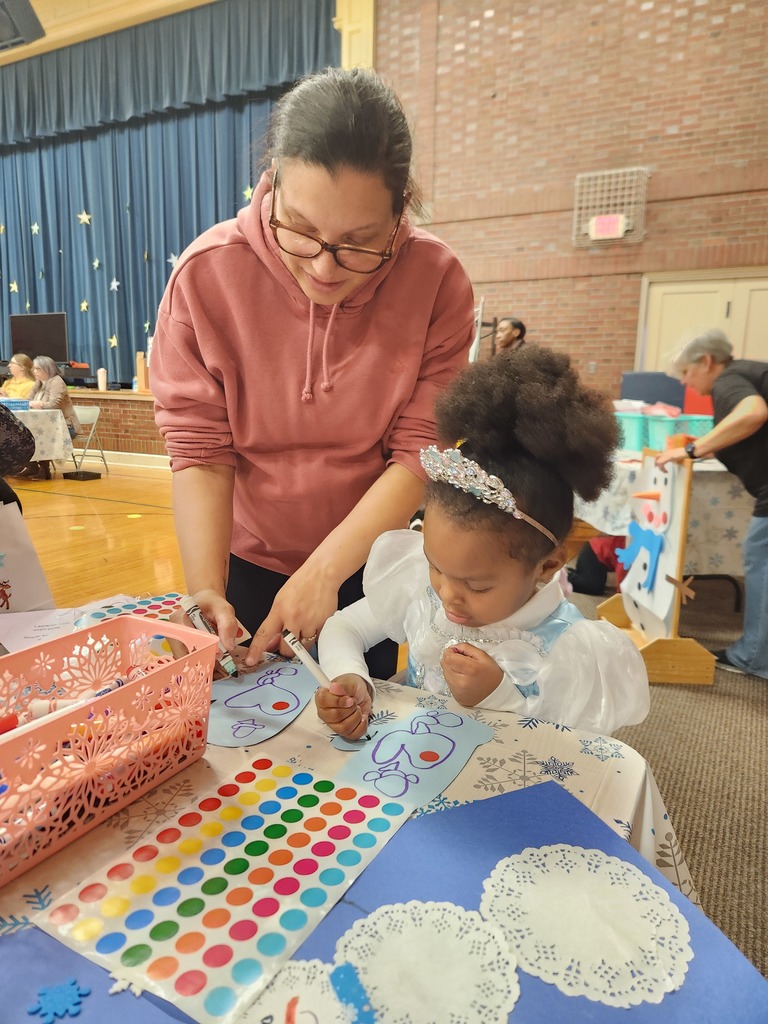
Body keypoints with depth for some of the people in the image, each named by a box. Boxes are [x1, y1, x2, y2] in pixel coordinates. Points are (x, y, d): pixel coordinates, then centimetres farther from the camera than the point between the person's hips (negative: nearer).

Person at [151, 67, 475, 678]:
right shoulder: (207, 274, -20)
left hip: (366, 562, 0)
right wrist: (204, 589, -27)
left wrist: (323, 572, -26)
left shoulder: (437, 282, -21)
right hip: (243, 558, 1)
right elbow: (200, 449, -17)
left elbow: (420, 453, -19)